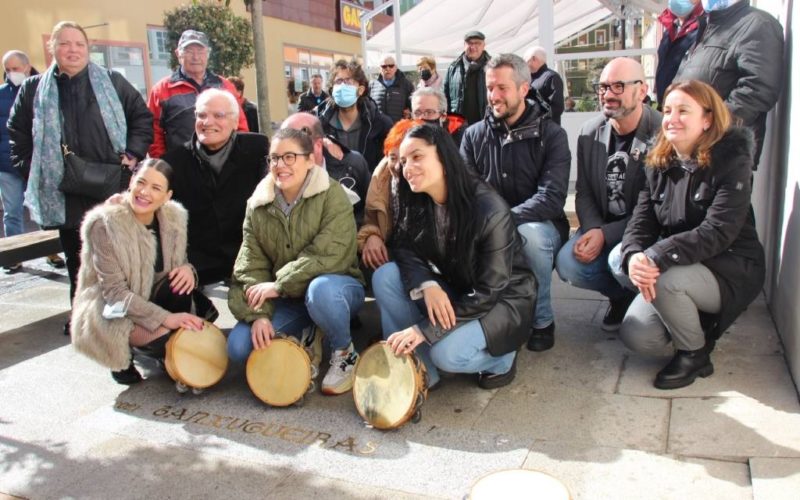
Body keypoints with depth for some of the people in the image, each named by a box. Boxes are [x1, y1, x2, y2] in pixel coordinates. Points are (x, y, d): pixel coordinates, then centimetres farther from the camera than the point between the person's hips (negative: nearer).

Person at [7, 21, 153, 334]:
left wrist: (132, 154, -4)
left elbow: (142, 117, 6)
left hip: (113, 189, -1)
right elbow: (17, 133, 13)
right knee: (76, 258, 10)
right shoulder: (33, 89, 6)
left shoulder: (112, 82, 4)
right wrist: (33, 169, 4)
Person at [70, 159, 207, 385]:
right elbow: (114, 291, -24)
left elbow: (180, 262, 6)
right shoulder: (104, 223, -21)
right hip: (109, 315, -4)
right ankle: (123, 360, 0)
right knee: (167, 335, -35)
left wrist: (187, 269, -20)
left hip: (149, 303, 5)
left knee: (182, 280, -27)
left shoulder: (173, 216, -7)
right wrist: (164, 318, -33)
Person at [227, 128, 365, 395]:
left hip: (334, 286, -4)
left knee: (320, 289, -40)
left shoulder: (331, 194, -14)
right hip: (287, 300, 4)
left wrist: (279, 285, -23)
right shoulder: (258, 204, 0)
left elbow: (327, 255, -25)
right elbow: (251, 263, -4)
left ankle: (344, 353, -10)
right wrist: (259, 314, -17)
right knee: (239, 347, -15)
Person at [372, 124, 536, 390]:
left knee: (446, 353, -31)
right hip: (452, 291, 6)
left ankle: (501, 358, 3)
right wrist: (427, 285, -28)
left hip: (502, 301, -6)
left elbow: (489, 293, -26)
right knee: (385, 276, -15)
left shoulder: (490, 210, -27)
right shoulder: (417, 202, -8)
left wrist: (425, 329, -30)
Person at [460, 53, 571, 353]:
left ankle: (542, 320, -11)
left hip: (539, 225, -2)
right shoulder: (474, 135, 6)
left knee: (530, 233, -37)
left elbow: (551, 198, -18)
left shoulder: (551, 135, -5)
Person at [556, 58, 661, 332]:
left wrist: (606, 235, -24)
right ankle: (622, 295, 10)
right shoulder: (589, 133, 2)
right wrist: (593, 230, -16)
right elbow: (583, 193, 5)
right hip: (600, 228, 5)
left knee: (622, 261, -35)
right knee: (567, 263, -21)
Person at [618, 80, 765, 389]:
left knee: (666, 280, -35)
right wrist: (634, 256, -29)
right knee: (636, 338, -12)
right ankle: (696, 320, 19)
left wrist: (657, 257, -38)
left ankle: (695, 355, -7)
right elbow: (642, 219, -5)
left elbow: (718, 231, -26)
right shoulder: (659, 164, 3)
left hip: (731, 272, -5)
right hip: (676, 271, 5)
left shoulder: (732, 161, -14)